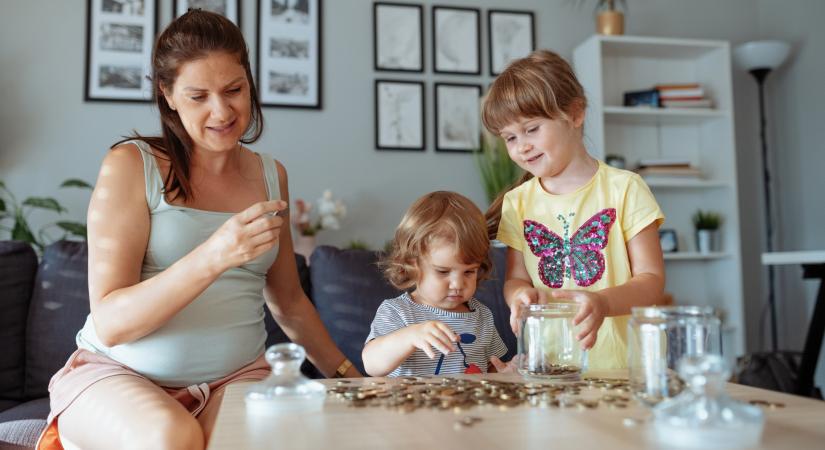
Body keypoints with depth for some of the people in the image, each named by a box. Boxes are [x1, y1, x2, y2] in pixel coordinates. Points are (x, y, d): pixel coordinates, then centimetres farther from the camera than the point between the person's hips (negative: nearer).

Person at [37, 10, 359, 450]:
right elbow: (109, 323, -13)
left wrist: (346, 375, 19)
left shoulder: (271, 175, 8)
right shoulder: (130, 164, -6)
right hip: (118, 374, -3)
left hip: (236, 375, 3)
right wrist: (213, 256, -27)